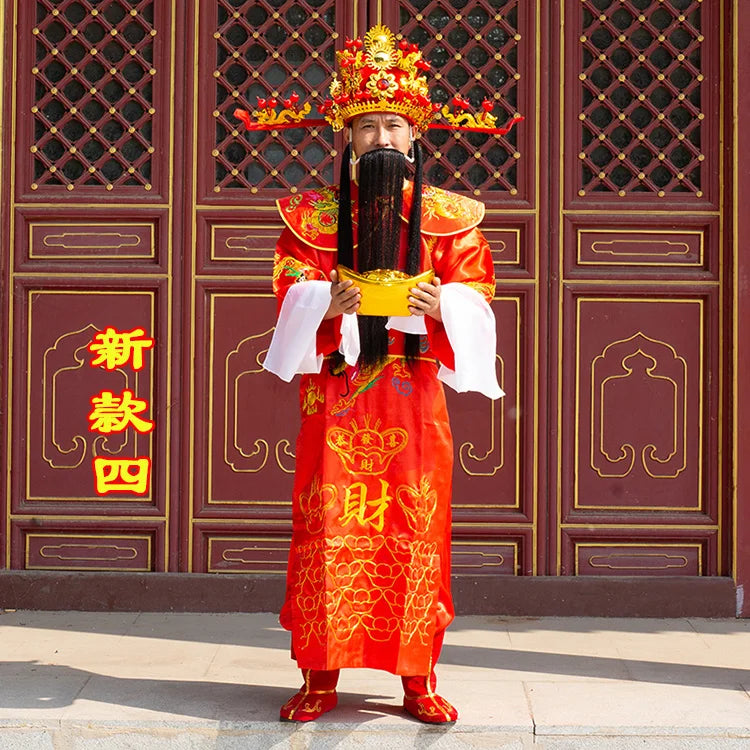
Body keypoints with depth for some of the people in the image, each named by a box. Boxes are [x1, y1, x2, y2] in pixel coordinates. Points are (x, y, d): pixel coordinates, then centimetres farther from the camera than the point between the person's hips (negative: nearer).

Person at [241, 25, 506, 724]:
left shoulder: (447, 216, 9)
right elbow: (291, 293, 2)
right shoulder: (313, 213, 8)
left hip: (414, 390, 1)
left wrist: (439, 305, -17)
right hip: (336, 391, 0)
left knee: (416, 526, 0)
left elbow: (475, 295, 5)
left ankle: (417, 679, 10)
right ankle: (320, 677, 8)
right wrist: (329, 304, -19)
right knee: (330, 527, -3)